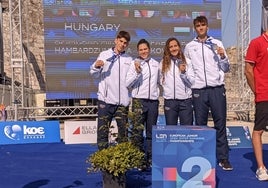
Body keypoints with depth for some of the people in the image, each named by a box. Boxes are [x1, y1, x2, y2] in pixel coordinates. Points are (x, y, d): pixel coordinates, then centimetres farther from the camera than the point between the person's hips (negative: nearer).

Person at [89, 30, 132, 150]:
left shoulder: (129, 60, 12)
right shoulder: (104, 55, 6)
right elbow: (95, 74, 6)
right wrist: (96, 66, -14)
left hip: (122, 101, 2)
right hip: (105, 100, -2)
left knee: (123, 131, 8)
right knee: (102, 130, 0)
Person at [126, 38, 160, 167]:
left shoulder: (156, 64, 13)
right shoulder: (135, 64, 1)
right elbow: (128, 84, -5)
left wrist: (157, 92, 12)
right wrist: (137, 72, -15)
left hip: (153, 100, 4)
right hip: (139, 100, -4)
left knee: (151, 132, 9)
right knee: (138, 132, -3)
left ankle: (150, 159, 18)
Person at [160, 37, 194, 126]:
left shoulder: (187, 61, 4)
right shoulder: (163, 63, 9)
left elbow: (192, 82, 0)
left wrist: (183, 72, -14)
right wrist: (167, 89, 2)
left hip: (186, 100, -1)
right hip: (169, 100, 1)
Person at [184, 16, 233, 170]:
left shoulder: (217, 44, 10)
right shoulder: (189, 47, 11)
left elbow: (226, 69, 9)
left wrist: (223, 56, -7)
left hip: (217, 89, 0)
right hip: (198, 90, 0)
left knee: (220, 124, 0)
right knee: (200, 124, 4)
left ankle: (223, 158, 8)